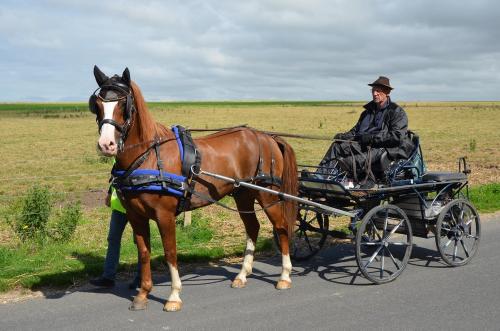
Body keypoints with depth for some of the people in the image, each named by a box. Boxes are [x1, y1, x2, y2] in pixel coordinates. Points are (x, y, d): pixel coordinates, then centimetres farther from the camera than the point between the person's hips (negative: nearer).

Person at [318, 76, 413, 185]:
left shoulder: (397, 112, 0)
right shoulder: (368, 111, 22)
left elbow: (397, 136, -13)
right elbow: (356, 130, 21)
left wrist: (373, 137, -21)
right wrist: (344, 136, -2)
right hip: (365, 145, 6)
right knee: (338, 146, -15)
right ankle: (321, 175, -31)